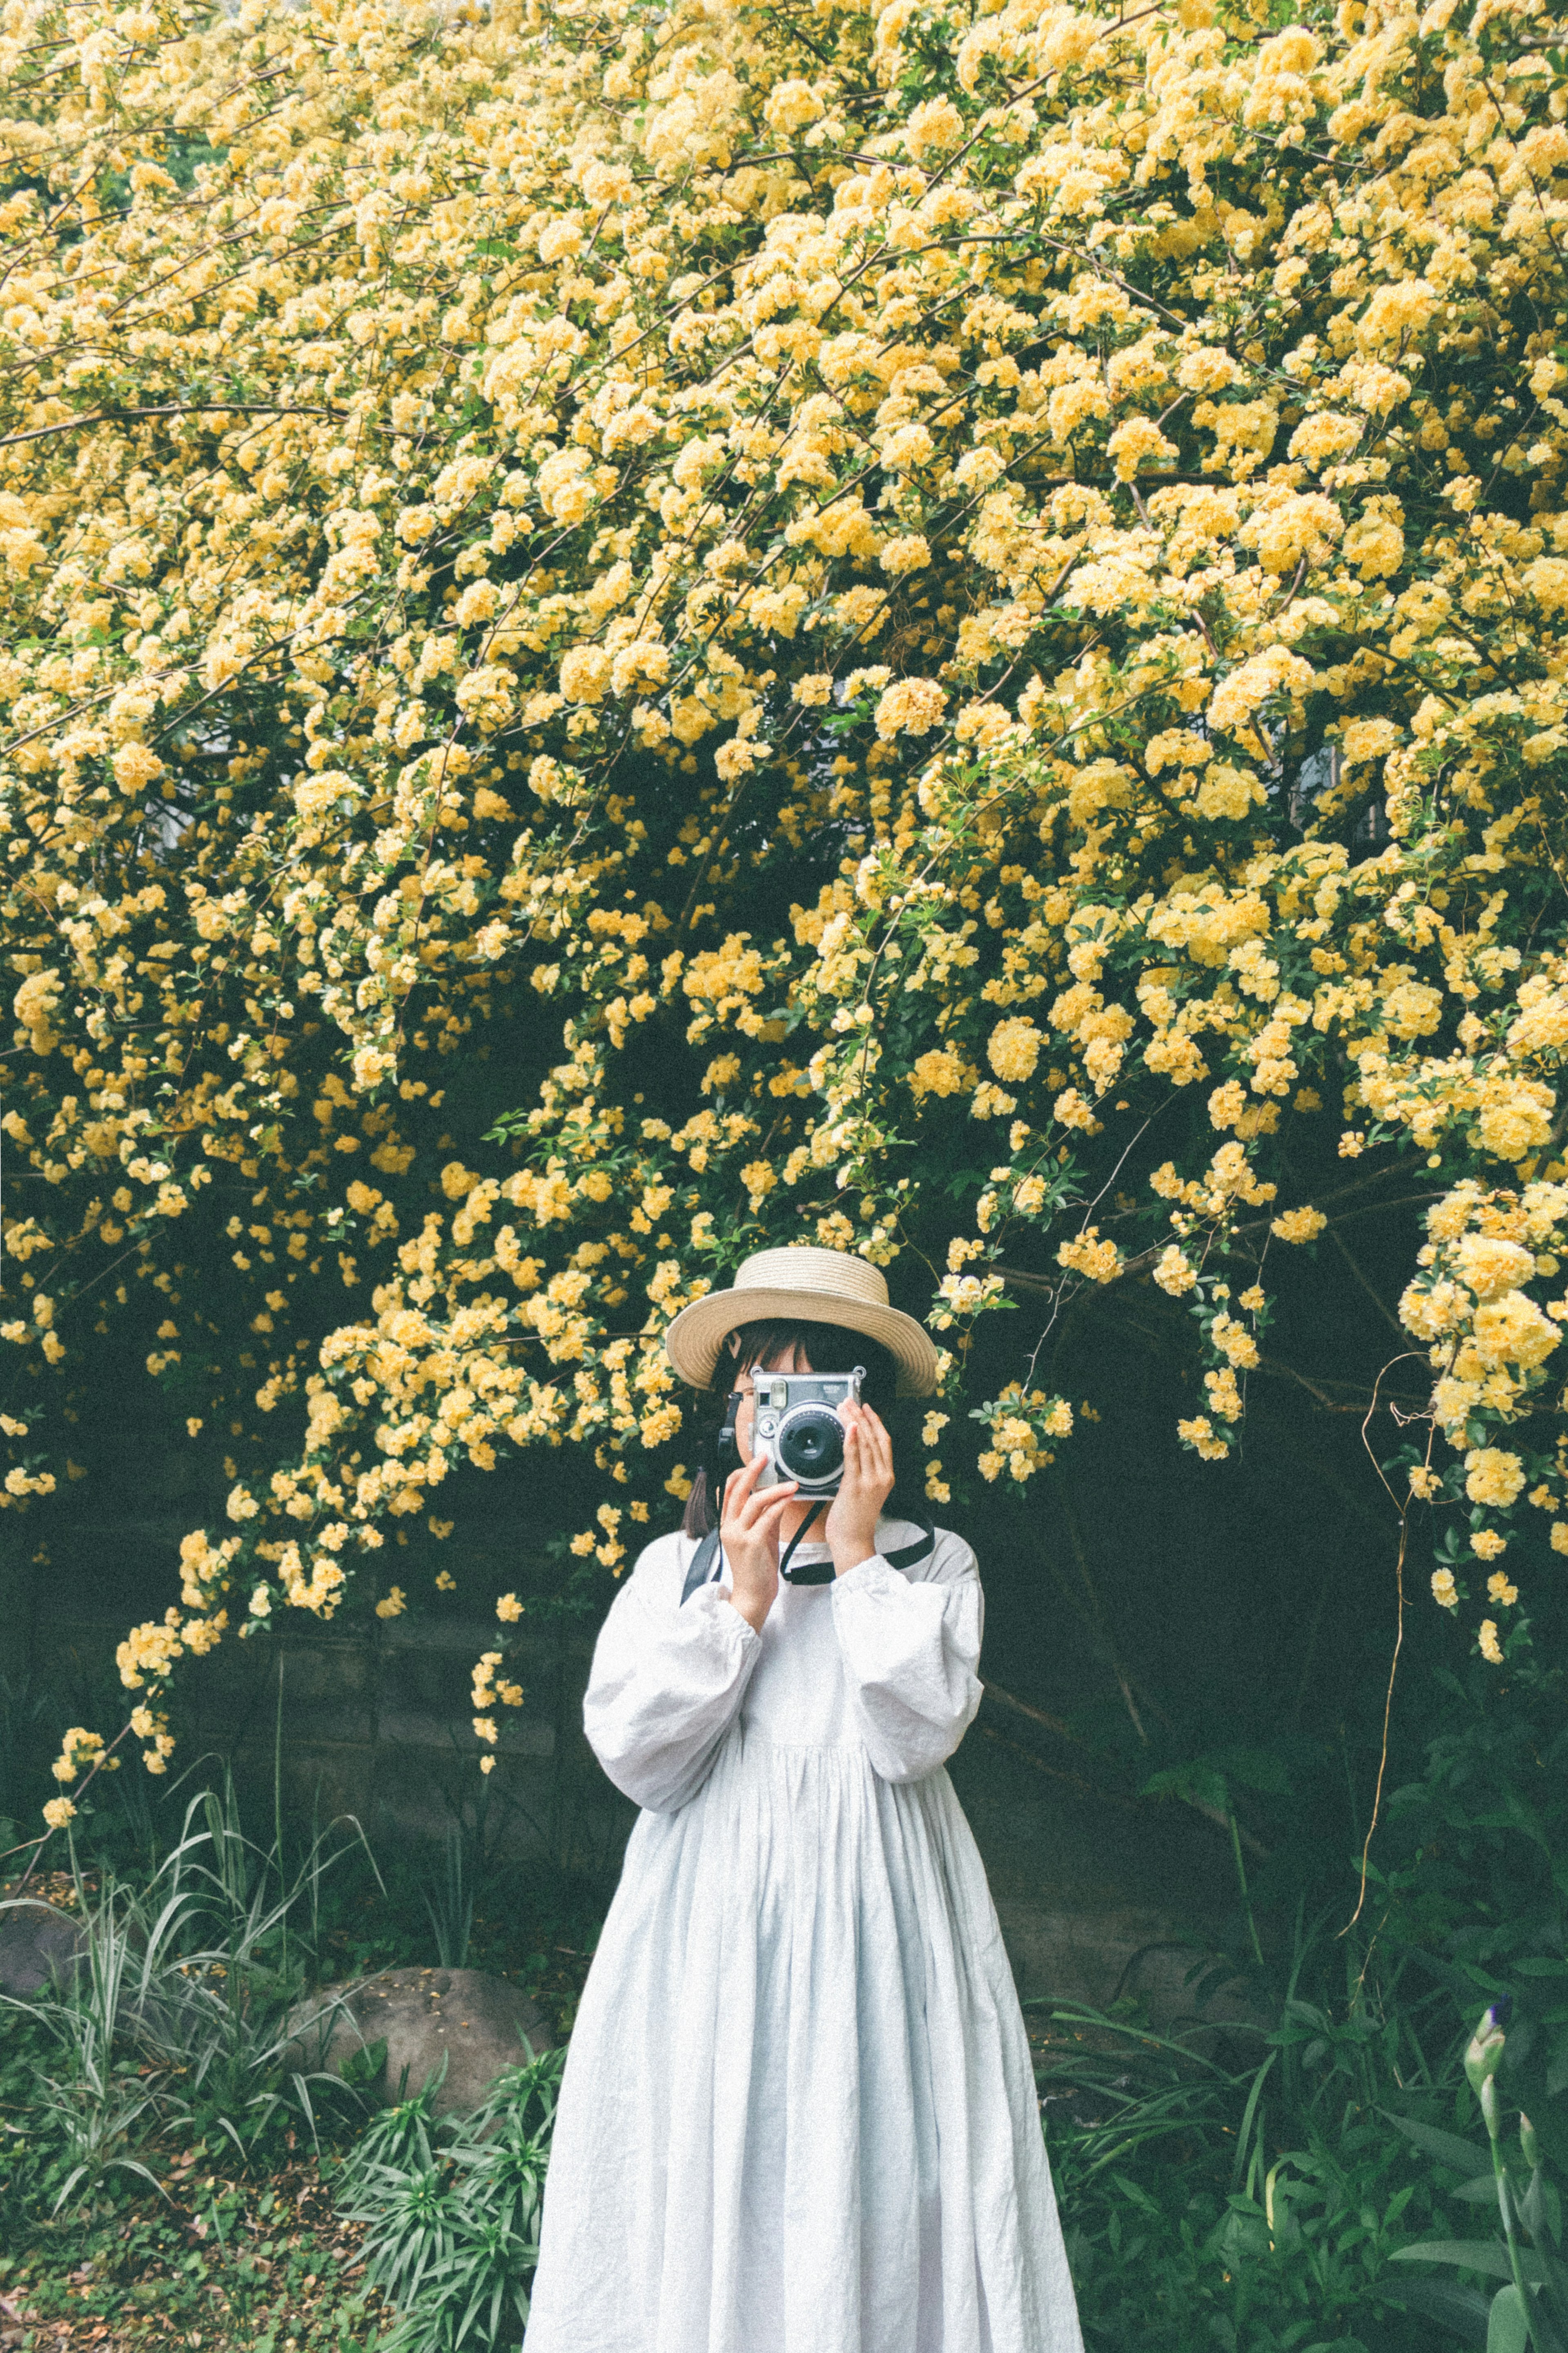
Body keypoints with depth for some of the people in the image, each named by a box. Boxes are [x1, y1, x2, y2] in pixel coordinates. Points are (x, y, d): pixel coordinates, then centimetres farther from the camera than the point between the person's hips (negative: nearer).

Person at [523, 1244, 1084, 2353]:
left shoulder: (933, 1564, 4)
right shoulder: (675, 1567, 6)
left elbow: (915, 1736, -11)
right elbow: (635, 1757, -4)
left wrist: (856, 1553, -11)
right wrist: (741, 1599, -11)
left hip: (877, 1937, -1)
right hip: (712, 1939, 1)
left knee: (876, 2205, 1)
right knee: (707, 2210, 3)